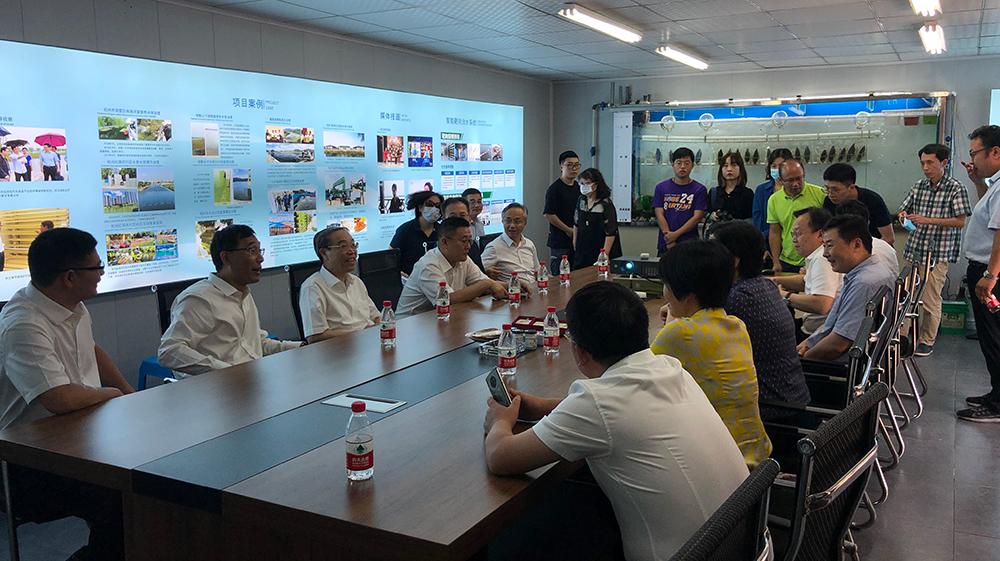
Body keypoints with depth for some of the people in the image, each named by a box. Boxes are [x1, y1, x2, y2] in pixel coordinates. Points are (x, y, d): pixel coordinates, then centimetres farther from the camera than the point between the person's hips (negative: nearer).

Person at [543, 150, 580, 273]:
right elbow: (548, 214, -16)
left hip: (576, 239, 7)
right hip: (559, 240, -7)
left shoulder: (579, 188, 13)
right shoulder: (555, 189, -9)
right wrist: (568, 230, -13)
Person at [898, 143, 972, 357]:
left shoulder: (955, 188, -6)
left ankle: (927, 341, 12)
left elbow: (960, 221, -10)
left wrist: (927, 220, -19)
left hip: (938, 253, -5)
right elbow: (903, 211, 17)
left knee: (930, 300, -1)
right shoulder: (919, 186, 9)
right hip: (914, 250, 5)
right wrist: (903, 217, -8)